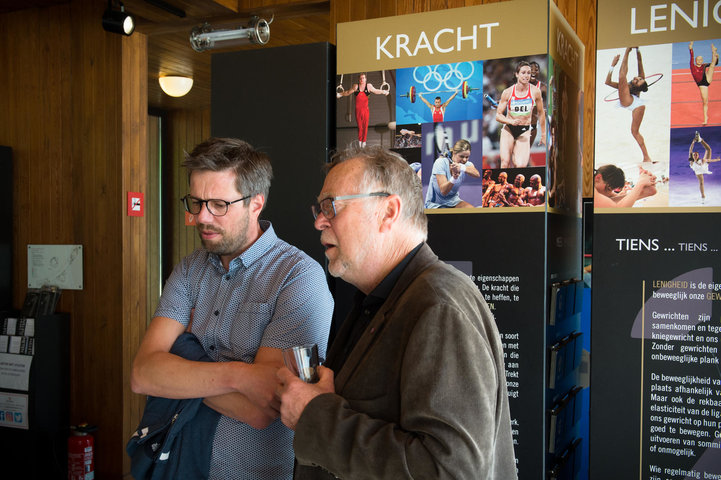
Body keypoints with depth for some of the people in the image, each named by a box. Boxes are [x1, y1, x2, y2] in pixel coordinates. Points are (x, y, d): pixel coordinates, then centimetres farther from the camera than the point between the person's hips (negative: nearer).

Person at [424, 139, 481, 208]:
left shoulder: (466, 164, -6)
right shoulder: (441, 163, -18)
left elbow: (477, 174, -32)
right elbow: (443, 191, -26)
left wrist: (462, 168, -50)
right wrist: (454, 178, -45)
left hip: (453, 201, 5)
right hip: (435, 204, -5)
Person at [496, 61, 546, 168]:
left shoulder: (535, 91, -3)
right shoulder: (507, 92, -4)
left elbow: (541, 113, 10)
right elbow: (498, 115, -1)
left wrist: (543, 134, 13)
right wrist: (511, 121, -20)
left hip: (525, 131, 0)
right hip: (508, 129, 0)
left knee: (521, 165, -15)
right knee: (505, 163, -15)